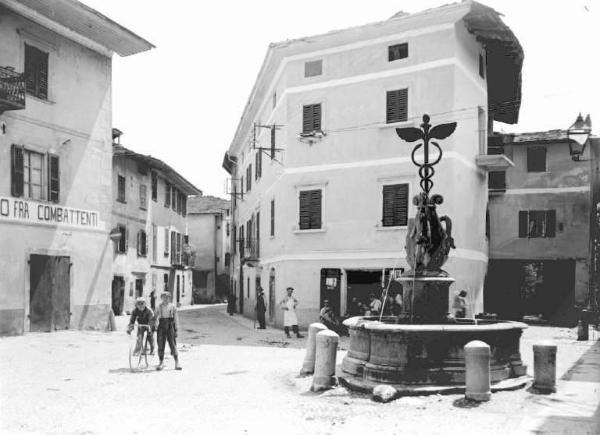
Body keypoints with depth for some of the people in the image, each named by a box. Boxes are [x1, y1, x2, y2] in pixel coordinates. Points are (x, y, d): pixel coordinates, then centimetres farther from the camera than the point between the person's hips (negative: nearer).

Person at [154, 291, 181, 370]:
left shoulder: (172, 306, 4)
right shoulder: (158, 307, 6)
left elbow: (175, 318, 7)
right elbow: (156, 317, 9)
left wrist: (176, 328, 4)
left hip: (170, 326, -1)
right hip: (161, 326, 1)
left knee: (173, 345, -5)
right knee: (160, 345, 3)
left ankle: (177, 363, 0)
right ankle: (161, 362, 17)